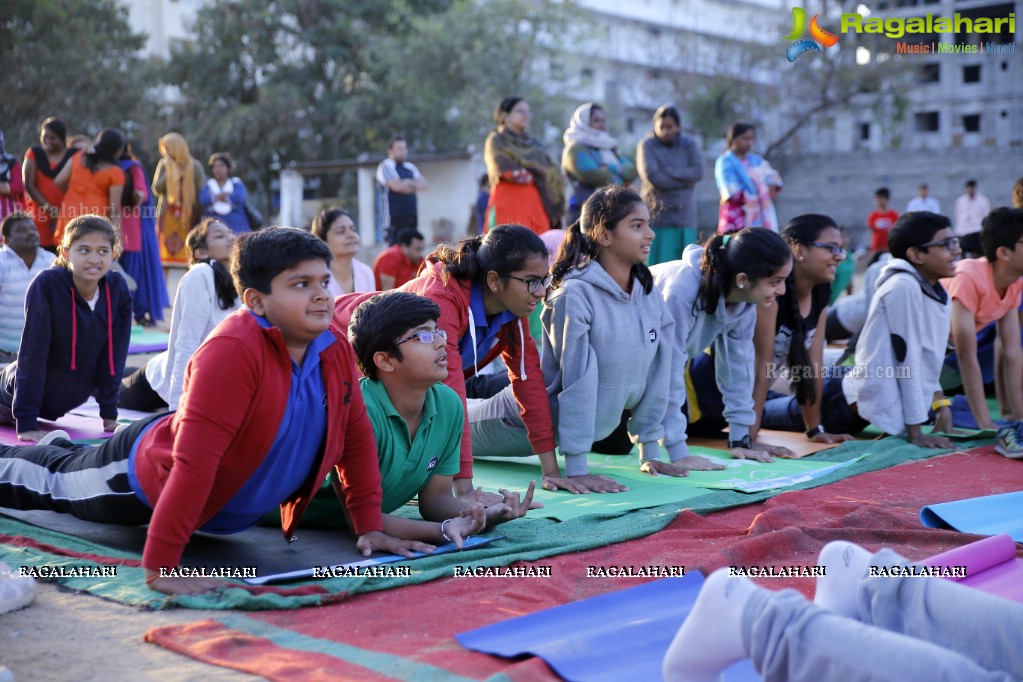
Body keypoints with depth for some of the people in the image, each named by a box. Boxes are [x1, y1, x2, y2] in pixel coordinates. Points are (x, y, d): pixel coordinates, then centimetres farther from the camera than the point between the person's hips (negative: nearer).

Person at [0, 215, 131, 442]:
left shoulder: (118, 289, -19)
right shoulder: (46, 285, -29)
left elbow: (114, 355, -12)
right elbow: (32, 354, -29)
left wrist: (109, 414, -11)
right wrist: (26, 423, -30)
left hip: (68, 400, 4)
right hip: (22, 394, -3)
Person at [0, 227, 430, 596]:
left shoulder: (335, 348, -19)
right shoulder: (233, 350, -40)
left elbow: (356, 436, -7)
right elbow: (194, 461, -44)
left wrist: (370, 527, -8)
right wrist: (158, 567, -45)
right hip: (149, 477, -7)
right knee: (58, 481, 25)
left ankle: (68, 448, 65)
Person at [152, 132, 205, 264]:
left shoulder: (194, 166, -1)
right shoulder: (164, 164, 7)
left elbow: (202, 191, -3)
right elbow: (156, 189, 0)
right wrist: (170, 173, -8)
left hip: (188, 215, -2)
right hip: (168, 215, 2)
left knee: (186, 255, -8)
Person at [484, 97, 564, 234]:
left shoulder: (534, 144, 24)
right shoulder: (496, 141, 8)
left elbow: (551, 170, 10)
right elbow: (507, 172, -8)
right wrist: (538, 176, 1)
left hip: (536, 202, 5)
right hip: (508, 202, -5)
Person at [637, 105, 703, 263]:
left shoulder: (689, 144, 9)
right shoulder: (646, 145, 0)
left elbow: (698, 172, -5)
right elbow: (652, 177, -13)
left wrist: (667, 171, -10)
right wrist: (685, 181, -7)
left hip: (684, 214, 3)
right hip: (658, 216, -3)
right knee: (656, 268, -6)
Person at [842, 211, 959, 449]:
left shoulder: (941, 295, 7)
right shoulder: (902, 287, -21)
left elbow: (928, 360, 12)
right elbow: (906, 358, -21)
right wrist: (915, 432, -19)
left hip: (899, 402, 9)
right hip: (869, 402, -9)